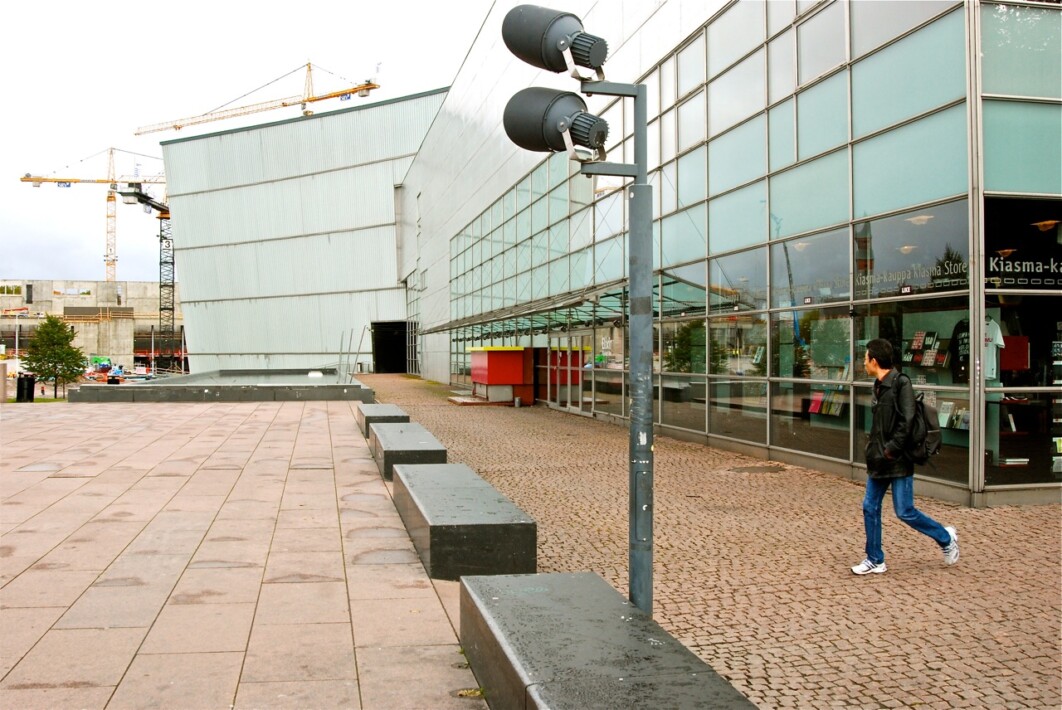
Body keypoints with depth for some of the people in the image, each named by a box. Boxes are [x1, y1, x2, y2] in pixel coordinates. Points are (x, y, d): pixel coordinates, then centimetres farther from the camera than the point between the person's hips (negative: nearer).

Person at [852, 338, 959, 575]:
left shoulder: (900, 383, -16)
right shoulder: (879, 385, 11)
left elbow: (907, 421, -22)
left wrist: (892, 449, -20)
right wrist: (873, 446, 9)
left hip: (898, 461, -9)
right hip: (879, 461, 9)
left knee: (905, 511, -2)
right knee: (870, 507, 7)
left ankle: (946, 538, 21)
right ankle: (874, 560, 16)